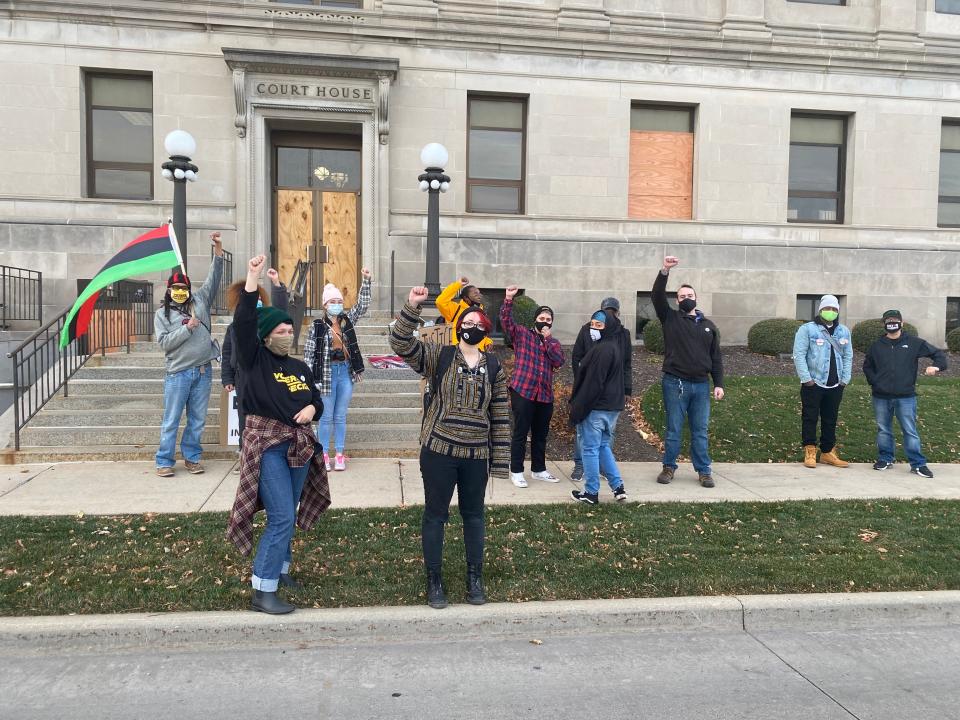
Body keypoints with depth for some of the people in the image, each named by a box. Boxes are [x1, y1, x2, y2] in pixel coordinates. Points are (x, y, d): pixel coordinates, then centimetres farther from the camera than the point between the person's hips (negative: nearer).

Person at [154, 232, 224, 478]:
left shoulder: (199, 301, 11)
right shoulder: (162, 314, 4)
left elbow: (213, 279, 5)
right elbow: (164, 342, -6)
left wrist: (218, 250, -3)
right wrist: (187, 328, -13)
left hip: (203, 371, 3)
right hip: (178, 373, -3)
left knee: (198, 420, 9)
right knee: (171, 420, 1)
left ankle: (192, 457, 20)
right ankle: (164, 461, 9)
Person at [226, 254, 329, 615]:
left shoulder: (300, 367, 12)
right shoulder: (255, 360, -4)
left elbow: (317, 399, 20)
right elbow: (243, 323, -18)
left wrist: (311, 408, -4)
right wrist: (252, 280, -23)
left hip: (300, 445, 6)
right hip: (267, 445, -6)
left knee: (287, 514, 15)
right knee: (282, 517, -11)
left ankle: (278, 568, 34)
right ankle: (262, 591, -2)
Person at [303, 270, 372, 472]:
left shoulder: (347, 320, 6)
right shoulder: (317, 326, -5)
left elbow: (362, 305, 2)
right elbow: (309, 352, -4)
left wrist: (366, 281, -7)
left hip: (345, 372, 3)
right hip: (327, 373, -3)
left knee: (341, 417, 9)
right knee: (326, 417, 5)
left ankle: (339, 455, 17)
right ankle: (324, 455, 16)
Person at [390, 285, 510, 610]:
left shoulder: (493, 366, 4)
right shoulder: (439, 356, -2)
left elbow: (501, 417, 4)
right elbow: (401, 343, -16)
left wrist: (499, 461, 2)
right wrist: (412, 306, -28)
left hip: (476, 456, 2)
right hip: (438, 451, -2)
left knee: (474, 515, 14)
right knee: (435, 515, 8)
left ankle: (475, 578, 30)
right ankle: (434, 580, 23)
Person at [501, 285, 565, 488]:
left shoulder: (554, 342, 15)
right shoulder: (521, 334, 4)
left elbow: (559, 361, -2)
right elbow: (506, 321, -13)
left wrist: (548, 338, -6)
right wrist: (508, 299, -26)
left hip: (545, 394, 5)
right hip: (522, 391, -5)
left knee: (541, 435, 14)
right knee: (520, 433, -1)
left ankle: (539, 469, 27)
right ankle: (516, 471, 9)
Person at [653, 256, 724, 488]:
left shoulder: (709, 326, 12)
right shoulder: (670, 318, 4)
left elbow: (716, 358, 11)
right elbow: (657, 296, -12)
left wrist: (719, 384, 3)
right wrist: (665, 271, -23)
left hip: (701, 385, 3)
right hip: (675, 383, -2)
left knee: (700, 431, 8)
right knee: (674, 429, 5)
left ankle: (704, 471, 15)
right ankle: (669, 467, 17)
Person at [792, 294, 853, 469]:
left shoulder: (844, 331, 12)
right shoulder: (807, 329, -5)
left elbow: (848, 356, 12)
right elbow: (799, 355, -9)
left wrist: (845, 379, 3)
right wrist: (806, 378, -14)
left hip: (836, 385, 5)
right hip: (813, 383, -4)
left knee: (830, 420, 11)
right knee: (810, 419, 0)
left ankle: (828, 452, 20)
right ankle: (810, 452, 8)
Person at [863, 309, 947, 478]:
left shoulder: (914, 343, 1)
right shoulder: (877, 345, 7)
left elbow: (938, 353, 6)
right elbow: (867, 366, 18)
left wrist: (937, 366, -14)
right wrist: (874, 381, 3)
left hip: (906, 397, -2)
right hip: (881, 397, 2)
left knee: (910, 431, 0)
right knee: (883, 429, 11)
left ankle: (918, 464, 7)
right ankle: (885, 458, 24)